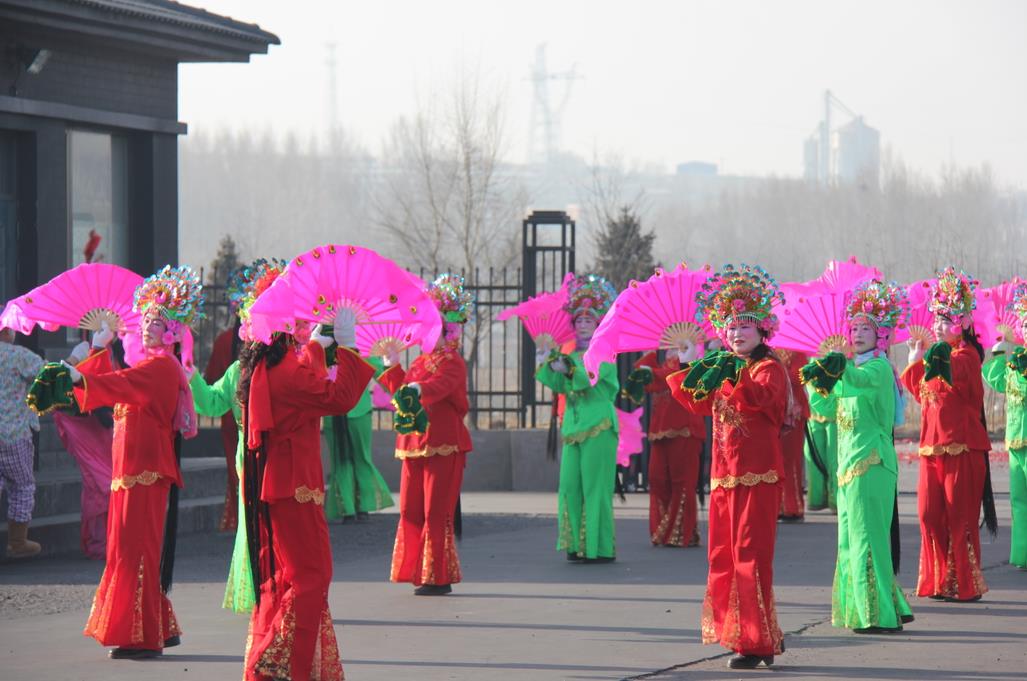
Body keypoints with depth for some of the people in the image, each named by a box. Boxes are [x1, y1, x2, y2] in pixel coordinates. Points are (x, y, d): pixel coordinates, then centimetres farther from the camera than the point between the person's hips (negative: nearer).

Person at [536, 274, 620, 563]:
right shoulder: (572, 353, 19)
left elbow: (591, 377, -17)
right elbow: (560, 385, 11)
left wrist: (569, 369, -28)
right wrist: (545, 366, -2)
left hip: (598, 426, -7)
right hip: (573, 425, 7)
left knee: (595, 486, -7)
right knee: (570, 485, 2)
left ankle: (601, 547, -4)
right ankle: (578, 544, 7)